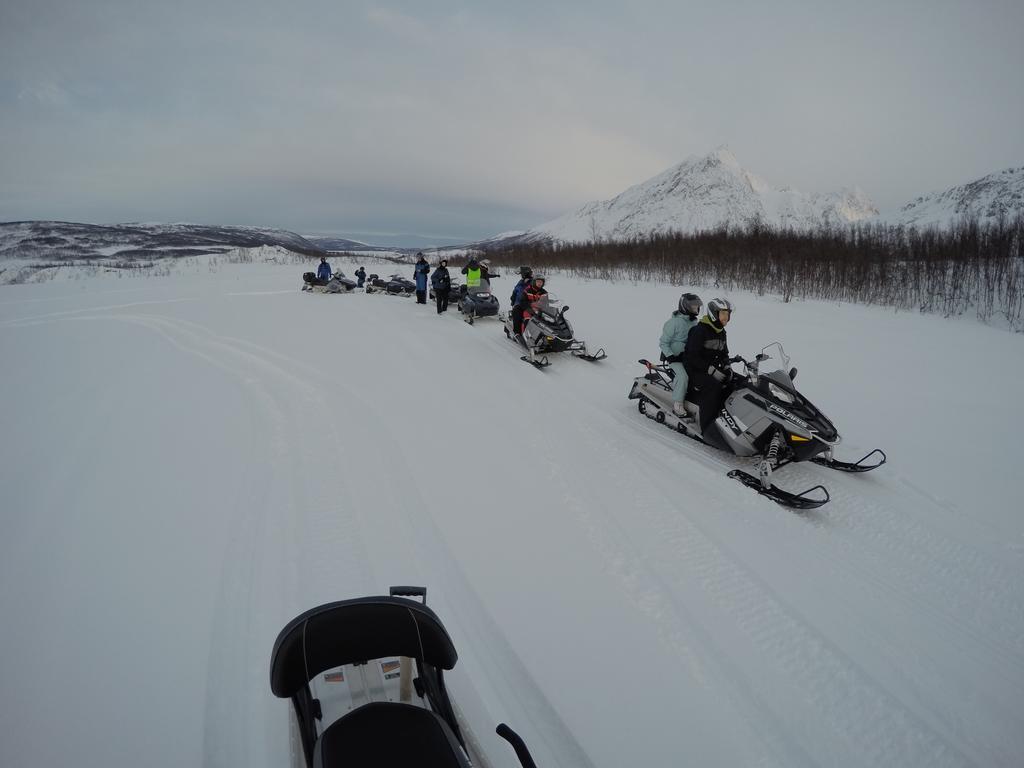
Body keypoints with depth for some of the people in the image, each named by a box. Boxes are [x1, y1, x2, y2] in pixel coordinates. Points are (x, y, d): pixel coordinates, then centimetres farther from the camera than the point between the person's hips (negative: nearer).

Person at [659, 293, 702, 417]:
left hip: (689, 356, 7)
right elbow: (663, 342, -9)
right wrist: (670, 356, -20)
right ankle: (677, 405, -24)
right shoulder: (674, 322, -11)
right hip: (674, 357, -7)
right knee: (683, 375, -30)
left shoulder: (695, 322, 9)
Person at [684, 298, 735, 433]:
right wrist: (711, 370, -26)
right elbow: (692, 356, -20)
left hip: (713, 369, 8)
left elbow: (724, 354, 22)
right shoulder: (699, 330, -14)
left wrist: (726, 366, 1)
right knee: (713, 385, -34)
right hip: (695, 370, -8)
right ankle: (708, 429, -33)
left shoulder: (721, 333, 12)